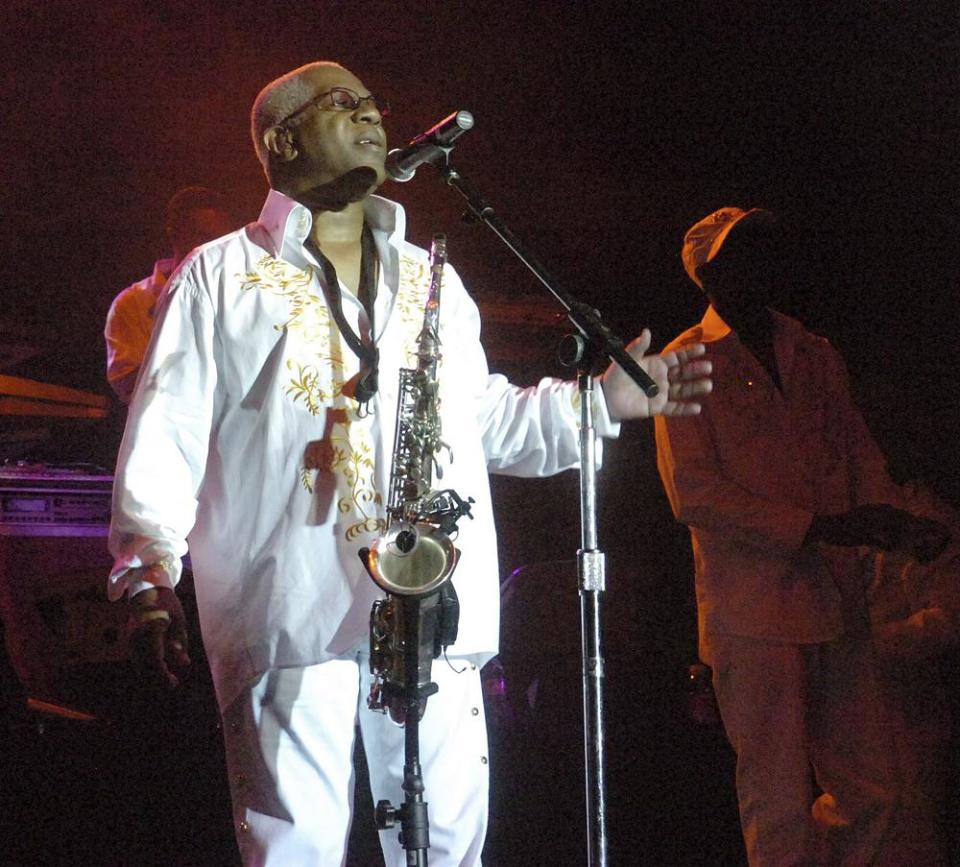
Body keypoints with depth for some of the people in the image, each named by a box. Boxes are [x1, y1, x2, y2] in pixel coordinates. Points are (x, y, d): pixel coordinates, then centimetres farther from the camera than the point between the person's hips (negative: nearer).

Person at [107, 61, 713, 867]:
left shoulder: (433, 280, 23)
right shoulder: (223, 277, 8)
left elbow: (482, 417, 26)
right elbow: (165, 438, 2)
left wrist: (597, 402, 13)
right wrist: (149, 575, -10)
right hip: (291, 611, -4)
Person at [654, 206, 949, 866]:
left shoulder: (817, 357, 17)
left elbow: (860, 452, 13)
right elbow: (692, 492, -9)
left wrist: (890, 522, -10)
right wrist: (817, 527, -15)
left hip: (836, 606, 5)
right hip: (753, 611, -5)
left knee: (871, 789, 6)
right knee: (780, 804, -2)